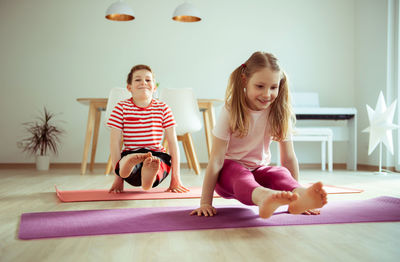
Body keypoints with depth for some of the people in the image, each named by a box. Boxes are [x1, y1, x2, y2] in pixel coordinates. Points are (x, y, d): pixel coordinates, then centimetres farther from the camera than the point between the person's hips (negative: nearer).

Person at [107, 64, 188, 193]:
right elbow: (115, 142, 0)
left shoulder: (163, 108, 7)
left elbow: (172, 142, 6)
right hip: (130, 154, -1)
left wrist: (175, 178, 1)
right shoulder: (122, 108, 3)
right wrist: (118, 176, -7)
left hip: (157, 155, 1)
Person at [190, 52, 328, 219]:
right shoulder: (231, 111, -17)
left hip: (258, 169, 3)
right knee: (240, 175, -37)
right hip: (229, 169, -2)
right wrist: (205, 202, -22)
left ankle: (301, 197, -60)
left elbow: (288, 157, -7)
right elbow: (216, 160, -19)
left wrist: (295, 191, -15)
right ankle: (265, 198, -68)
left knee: (281, 173, -30)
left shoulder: (279, 112, -9)